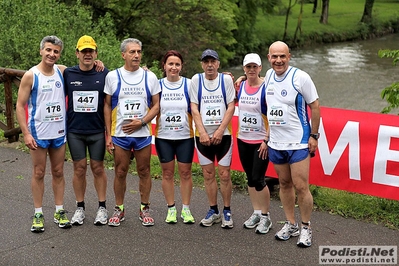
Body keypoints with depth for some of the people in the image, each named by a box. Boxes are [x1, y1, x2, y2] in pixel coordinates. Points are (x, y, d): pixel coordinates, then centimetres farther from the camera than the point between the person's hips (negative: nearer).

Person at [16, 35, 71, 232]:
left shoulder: (63, 71, 3)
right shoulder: (30, 75, -8)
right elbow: (20, 105, -8)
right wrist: (26, 133, -15)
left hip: (59, 133, 4)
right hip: (38, 133, -4)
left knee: (58, 172, 10)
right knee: (38, 173, 4)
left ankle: (59, 212, 19)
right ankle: (38, 215, 13)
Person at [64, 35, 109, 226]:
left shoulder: (104, 74, -2)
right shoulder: (68, 74, 1)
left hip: (97, 131, -1)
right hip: (74, 131, 1)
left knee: (98, 168, 7)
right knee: (79, 168, 7)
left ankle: (102, 208, 15)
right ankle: (80, 208, 17)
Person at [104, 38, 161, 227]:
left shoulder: (150, 77, 3)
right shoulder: (112, 76, 1)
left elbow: (156, 105, 4)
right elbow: (107, 106, 4)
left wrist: (141, 121, -12)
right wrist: (108, 135, -1)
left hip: (143, 133, 1)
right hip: (119, 134, 0)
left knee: (144, 172, 7)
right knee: (120, 172, 5)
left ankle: (144, 209, 19)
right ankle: (119, 210, 19)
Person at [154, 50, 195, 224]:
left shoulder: (189, 84, -1)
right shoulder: (157, 85, 2)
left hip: (185, 136, 0)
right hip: (163, 137, 1)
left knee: (185, 172, 3)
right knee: (167, 172, 6)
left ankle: (186, 209, 15)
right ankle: (171, 209, 18)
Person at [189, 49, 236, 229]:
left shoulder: (226, 79, -1)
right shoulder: (196, 80, 2)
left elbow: (230, 107, -4)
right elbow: (194, 108, -1)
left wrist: (220, 131, -13)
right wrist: (203, 132, -9)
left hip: (223, 134, -1)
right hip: (203, 135, 2)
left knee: (224, 174, -1)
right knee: (208, 174, 7)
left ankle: (227, 212, 11)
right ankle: (213, 211, 19)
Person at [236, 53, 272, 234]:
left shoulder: (266, 88, -11)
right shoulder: (240, 86, 4)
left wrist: (267, 140, -16)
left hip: (261, 141, -5)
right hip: (243, 140, 6)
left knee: (258, 179, -5)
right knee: (250, 178, 12)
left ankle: (266, 217, 10)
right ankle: (256, 213, 24)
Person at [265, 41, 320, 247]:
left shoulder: (300, 77, -12)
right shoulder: (268, 75, 6)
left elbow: (315, 106, -7)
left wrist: (314, 135, -8)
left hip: (298, 142, -6)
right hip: (275, 142, 6)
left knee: (301, 187, -5)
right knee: (284, 184, 13)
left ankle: (305, 228, 11)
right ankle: (291, 225, 26)